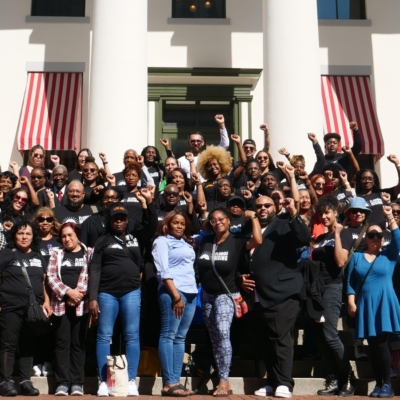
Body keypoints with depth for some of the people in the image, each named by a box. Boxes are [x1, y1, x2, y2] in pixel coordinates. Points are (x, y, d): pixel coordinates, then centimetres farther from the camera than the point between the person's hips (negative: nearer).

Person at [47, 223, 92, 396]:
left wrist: (80, 293, -13)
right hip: (61, 303, 1)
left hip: (81, 304, -1)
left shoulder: (89, 253, 9)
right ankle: (62, 382, 1)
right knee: (62, 342, -1)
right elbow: (51, 277, 2)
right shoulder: (56, 253, 13)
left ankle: (77, 383, 5)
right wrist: (68, 292, -10)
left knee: (78, 343, 2)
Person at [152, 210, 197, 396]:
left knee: (180, 337, 4)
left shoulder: (187, 243, 23)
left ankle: (176, 382, 4)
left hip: (191, 292, 7)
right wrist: (176, 295, -14)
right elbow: (163, 271, -8)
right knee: (168, 335, -8)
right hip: (172, 292, -7)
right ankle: (169, 384, -10)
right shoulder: (162, 241, 2)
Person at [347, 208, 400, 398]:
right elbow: (351, 282, 7)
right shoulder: (357, 257, 11)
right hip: (365, 305, 2)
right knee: (372, 346, 4)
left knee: (382, 344, -7)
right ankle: (378, 384, 12)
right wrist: (351, 302, -4)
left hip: (384, 305, -2)